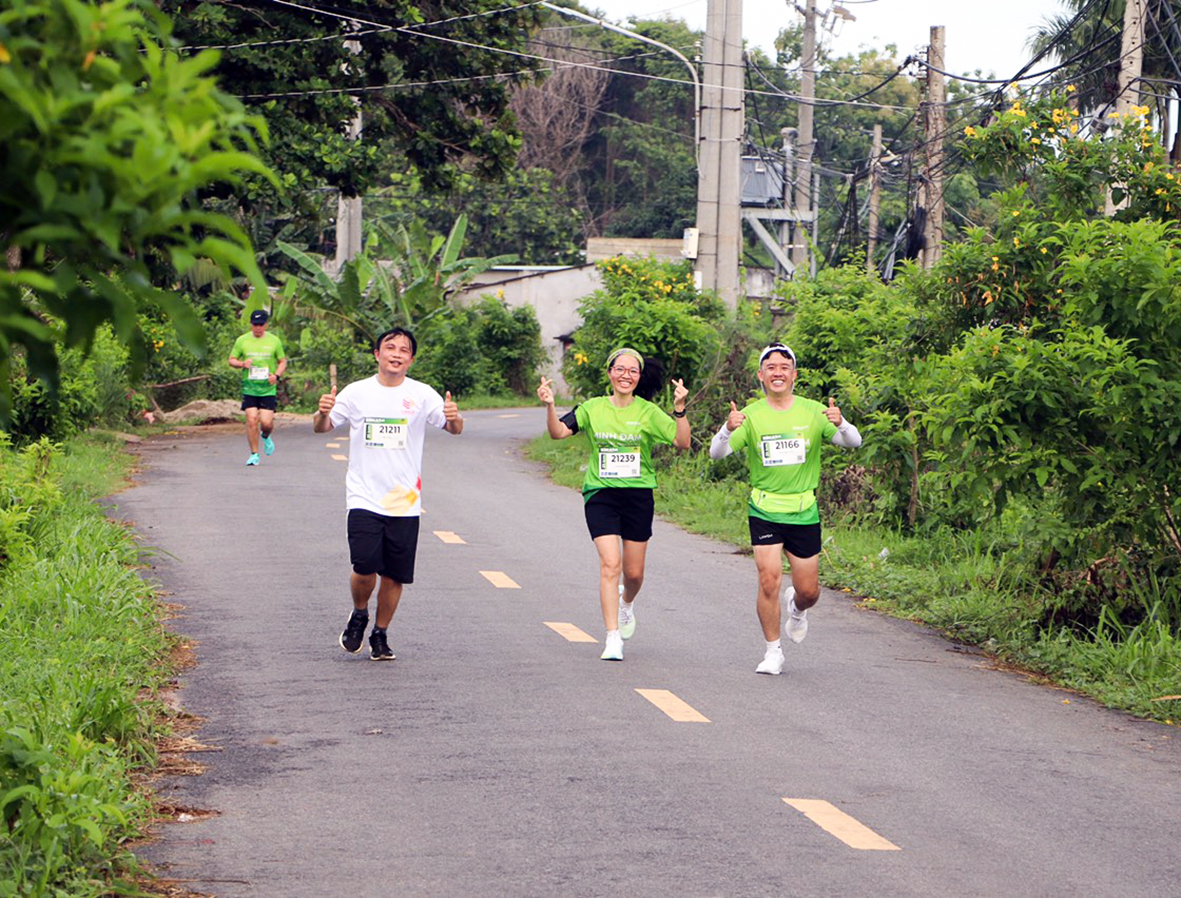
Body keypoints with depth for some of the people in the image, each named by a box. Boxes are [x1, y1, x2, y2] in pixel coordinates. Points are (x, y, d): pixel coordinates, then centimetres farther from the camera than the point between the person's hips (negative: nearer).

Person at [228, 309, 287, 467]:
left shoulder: (274, 341, 4)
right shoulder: (242, 341, 4)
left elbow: (283, 361, 11)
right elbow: (231, 360, 10)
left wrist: (277, 375, -8)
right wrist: (242, 364, -11)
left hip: (268, 388, 0)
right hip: (249, 388, 1)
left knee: (266, 422, -9)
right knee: (251, 419, -8)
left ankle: (266, 437, 28)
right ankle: (254, 454, 4)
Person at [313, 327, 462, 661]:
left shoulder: (422, 395, 1)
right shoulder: (358, 392, 2)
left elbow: (454, 429, -2)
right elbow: (322, 428, 5)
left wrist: (454, 418, -26)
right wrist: (323, 413, -18)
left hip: (405, 501, 1)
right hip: (364, 498, -1)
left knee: (395, 575, 4)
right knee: (365, 568, -15)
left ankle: (380, 635, 25)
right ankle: (358, 615, 16)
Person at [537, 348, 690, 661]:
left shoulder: (648, 412, 0)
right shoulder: (592, 409, 2)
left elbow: (682, 442, -8)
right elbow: (559, 431, -6)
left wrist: (679, 409, -21)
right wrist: (550, 406, -23)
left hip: (638, 496, 1)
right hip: (601, 495, -1)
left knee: (634, 572, 8)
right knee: (610, 564, -15)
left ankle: (626, 603, 45)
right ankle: (613, 638, -11)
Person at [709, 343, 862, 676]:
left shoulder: (813, 411, -2)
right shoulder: (751, 415, -3)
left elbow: (854, 442, -8)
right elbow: (716, 453, -11)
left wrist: (840, 424, -31)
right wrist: (728, 429, -34)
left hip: (804, 511, 1)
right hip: (764, 510, -1)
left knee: (808, 591, 5)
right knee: (769, 580, -14)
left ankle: (797, 609, 42)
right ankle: (773, 651, 3)